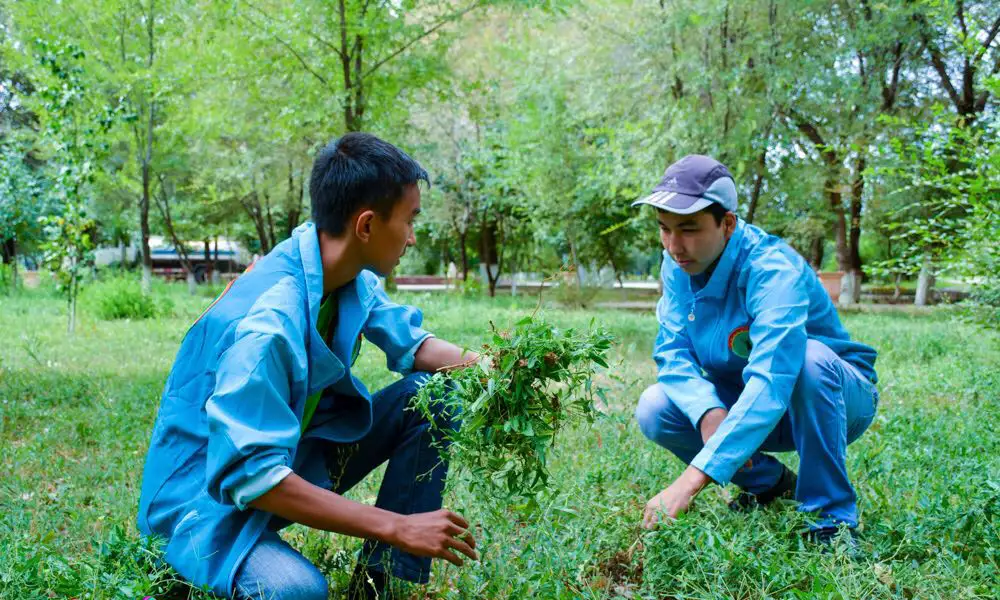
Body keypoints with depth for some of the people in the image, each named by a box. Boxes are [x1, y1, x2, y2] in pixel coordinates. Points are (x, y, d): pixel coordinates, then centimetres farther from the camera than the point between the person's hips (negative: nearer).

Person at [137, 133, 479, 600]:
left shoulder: (352, 277, -7)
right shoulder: (267, 320, -32)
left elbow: (408, 342, 9)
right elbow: (250, 475, -34)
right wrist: (396, 527, -33)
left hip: (294, 457, 8)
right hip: (212, 494, -8)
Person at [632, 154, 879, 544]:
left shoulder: (772, 270, -31)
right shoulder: (678, 263, -11)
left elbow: (770, 384, -43)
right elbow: (672, 352, -11)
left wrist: (692, 479, -52)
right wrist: (707, 410, -35)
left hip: (837, 399, -5)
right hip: (738, 402, 6)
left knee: (810, 357, -38)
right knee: (654, 408, -18)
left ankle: (833, 518, -20)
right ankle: (770, 482, 6)